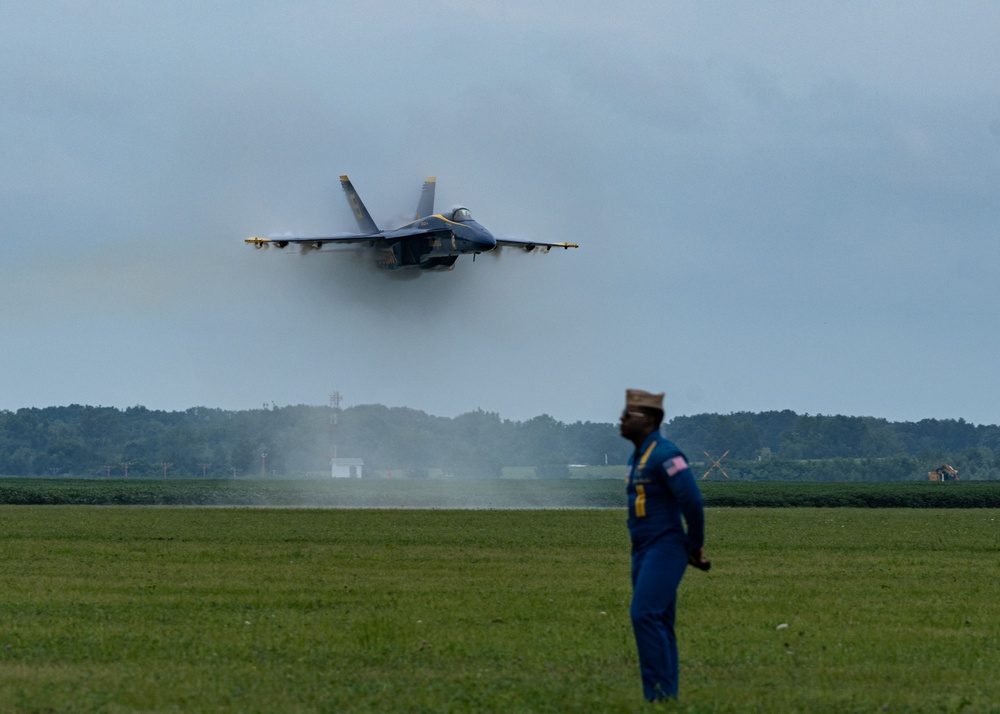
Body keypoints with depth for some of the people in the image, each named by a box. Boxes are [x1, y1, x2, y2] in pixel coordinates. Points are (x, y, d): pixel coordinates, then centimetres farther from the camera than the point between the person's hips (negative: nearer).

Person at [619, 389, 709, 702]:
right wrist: (692, 547, 18)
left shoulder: (665, 454, -15)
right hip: (644, 554, 10)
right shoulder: (638, 458, 17)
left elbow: (692, 501, -22)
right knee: (656, 625, 7)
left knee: (645, 616, -18)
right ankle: (664, 700, 7)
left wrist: (695, 546, -9)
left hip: (665, 552, -10)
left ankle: (660, 694, -17)